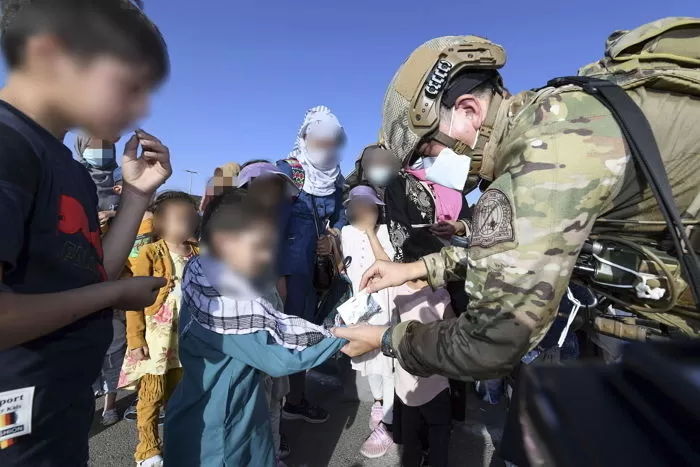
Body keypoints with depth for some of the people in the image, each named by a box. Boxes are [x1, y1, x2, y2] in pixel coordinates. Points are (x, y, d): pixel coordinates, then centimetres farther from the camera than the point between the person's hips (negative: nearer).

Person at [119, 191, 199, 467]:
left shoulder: (198, 254, 3)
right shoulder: (150, 253, -10)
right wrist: (136, 339, -13)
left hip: (188, 338, 4)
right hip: (156, 339, -4)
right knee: (152, 397, 9)